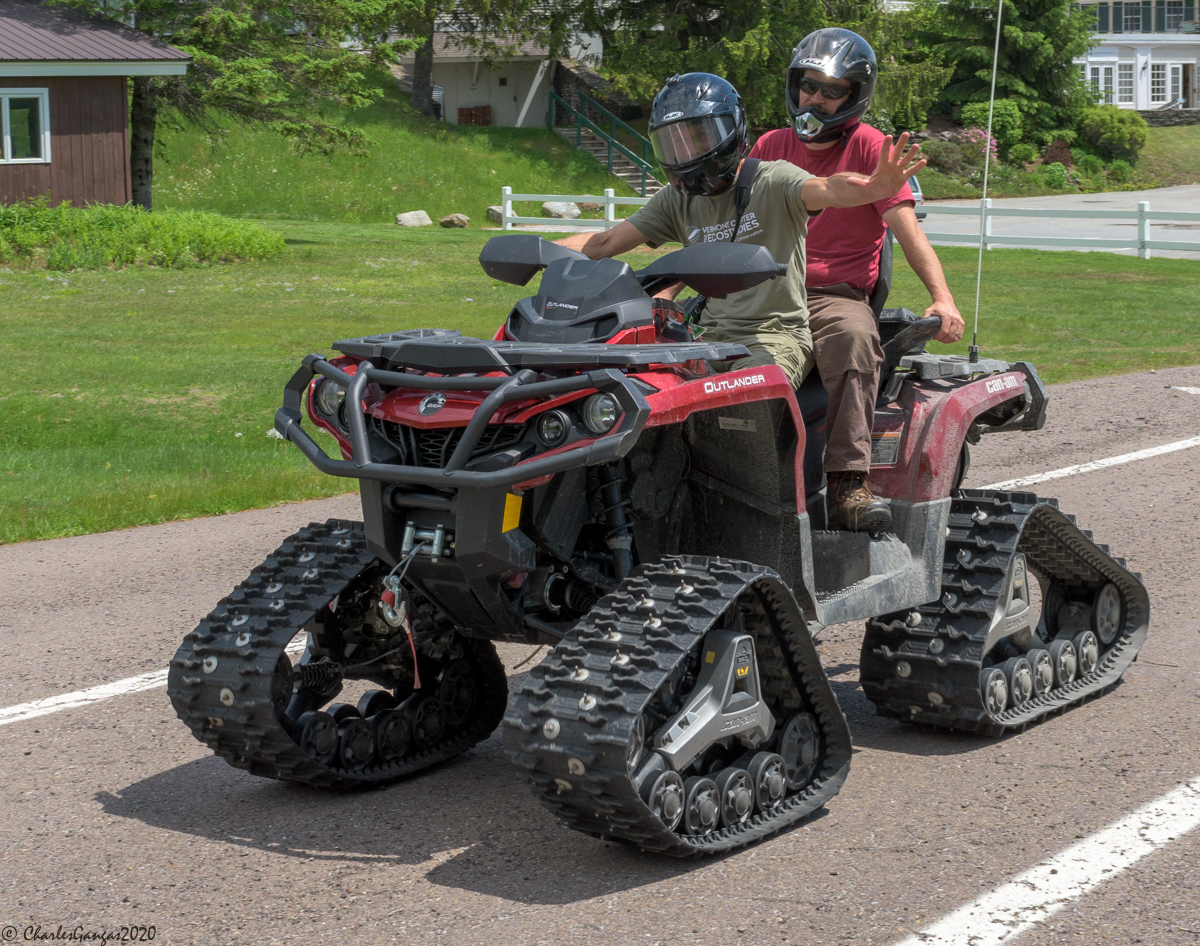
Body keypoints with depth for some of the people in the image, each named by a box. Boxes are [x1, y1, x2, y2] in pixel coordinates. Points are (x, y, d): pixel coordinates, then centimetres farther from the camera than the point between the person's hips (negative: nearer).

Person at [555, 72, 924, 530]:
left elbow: (828, 189, -24)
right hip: (713, 337, 6)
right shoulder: (677, 201, 15)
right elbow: (605, 242, 15)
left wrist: (873, 188, -49)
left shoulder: (772, 181, -4)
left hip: (779, 333, -5)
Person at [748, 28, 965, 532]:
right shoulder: (770, 147, 17)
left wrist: (942, 297, -18)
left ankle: (847, 486, -45)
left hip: (837, 295, -4)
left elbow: (906, 227, -4)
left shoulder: (868, 146, 5)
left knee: (854, 337, -39)